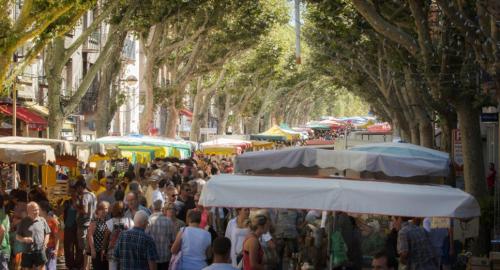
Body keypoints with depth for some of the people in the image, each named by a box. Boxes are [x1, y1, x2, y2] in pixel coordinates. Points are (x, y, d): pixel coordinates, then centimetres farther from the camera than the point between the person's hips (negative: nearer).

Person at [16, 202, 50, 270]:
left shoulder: (42, 220, 6)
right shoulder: (24, 222, 1)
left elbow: (47, 233, 14)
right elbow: (17, 236, 5)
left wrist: (45, 243, -3)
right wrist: (24, 239, -15)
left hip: (40, 251, 0)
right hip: (27, 252, 0)